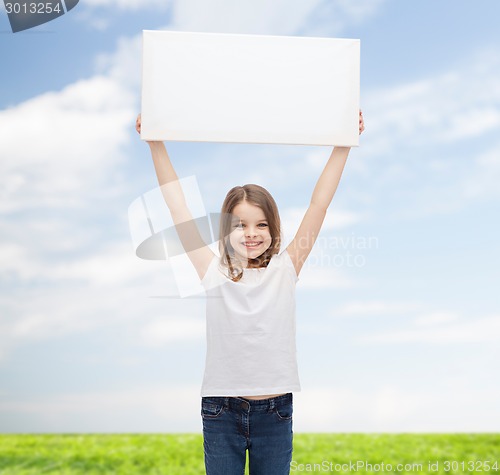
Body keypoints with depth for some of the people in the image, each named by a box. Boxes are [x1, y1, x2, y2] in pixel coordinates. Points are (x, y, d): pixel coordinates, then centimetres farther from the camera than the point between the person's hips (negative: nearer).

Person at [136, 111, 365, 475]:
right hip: (221, 412, 0)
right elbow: (177, 207, -5)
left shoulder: (285, 269, -1)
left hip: (275, 412, 0)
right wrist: (156, 144, -7)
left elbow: (319, 204, -5)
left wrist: (344, 145, -8)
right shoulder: (214, 272, -2)